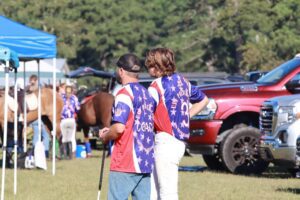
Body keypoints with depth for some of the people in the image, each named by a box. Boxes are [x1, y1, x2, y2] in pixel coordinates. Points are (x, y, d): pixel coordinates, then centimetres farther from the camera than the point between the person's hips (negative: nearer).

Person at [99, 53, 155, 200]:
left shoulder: (125, 93, -11)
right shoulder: (146, 93, 15)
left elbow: (119, 128, -21)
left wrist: (105, 136, -1)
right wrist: (111, 130, 22)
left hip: (125, 164, -8)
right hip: (146, 162, 8)